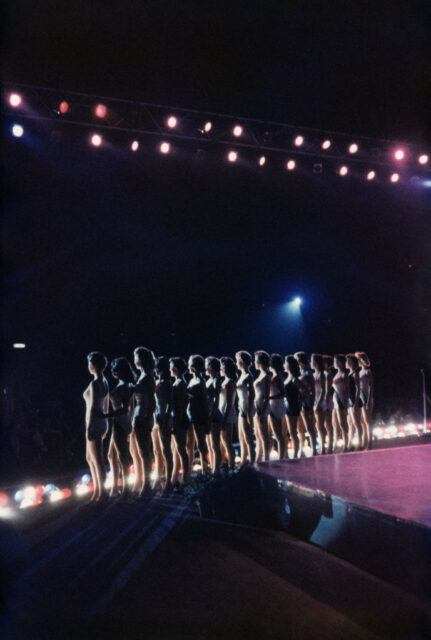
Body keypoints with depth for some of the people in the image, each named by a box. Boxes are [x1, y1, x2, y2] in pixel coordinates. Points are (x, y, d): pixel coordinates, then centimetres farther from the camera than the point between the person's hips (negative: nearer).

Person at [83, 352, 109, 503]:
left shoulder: (94, 383, -17)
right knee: (90, 458, 19)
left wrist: (88, 428, -16)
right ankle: (96, 490, 24)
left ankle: (100, 495, 6)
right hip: (102, 422, 9)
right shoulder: (105, 382, 11)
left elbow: (93, 407, -19)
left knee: (97, 460, -2)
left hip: (94, 424, -9)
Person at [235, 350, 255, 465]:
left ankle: (251, 463, 3)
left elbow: (251, 395, -18)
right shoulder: (243, 375, 12)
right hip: (242, 408, 9)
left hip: (246, 409, -9)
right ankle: (243, 462, 25)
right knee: (242, 439, 16)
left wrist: (249, 414, -20)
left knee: (248, 439, -3)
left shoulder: (248, 376, -14)